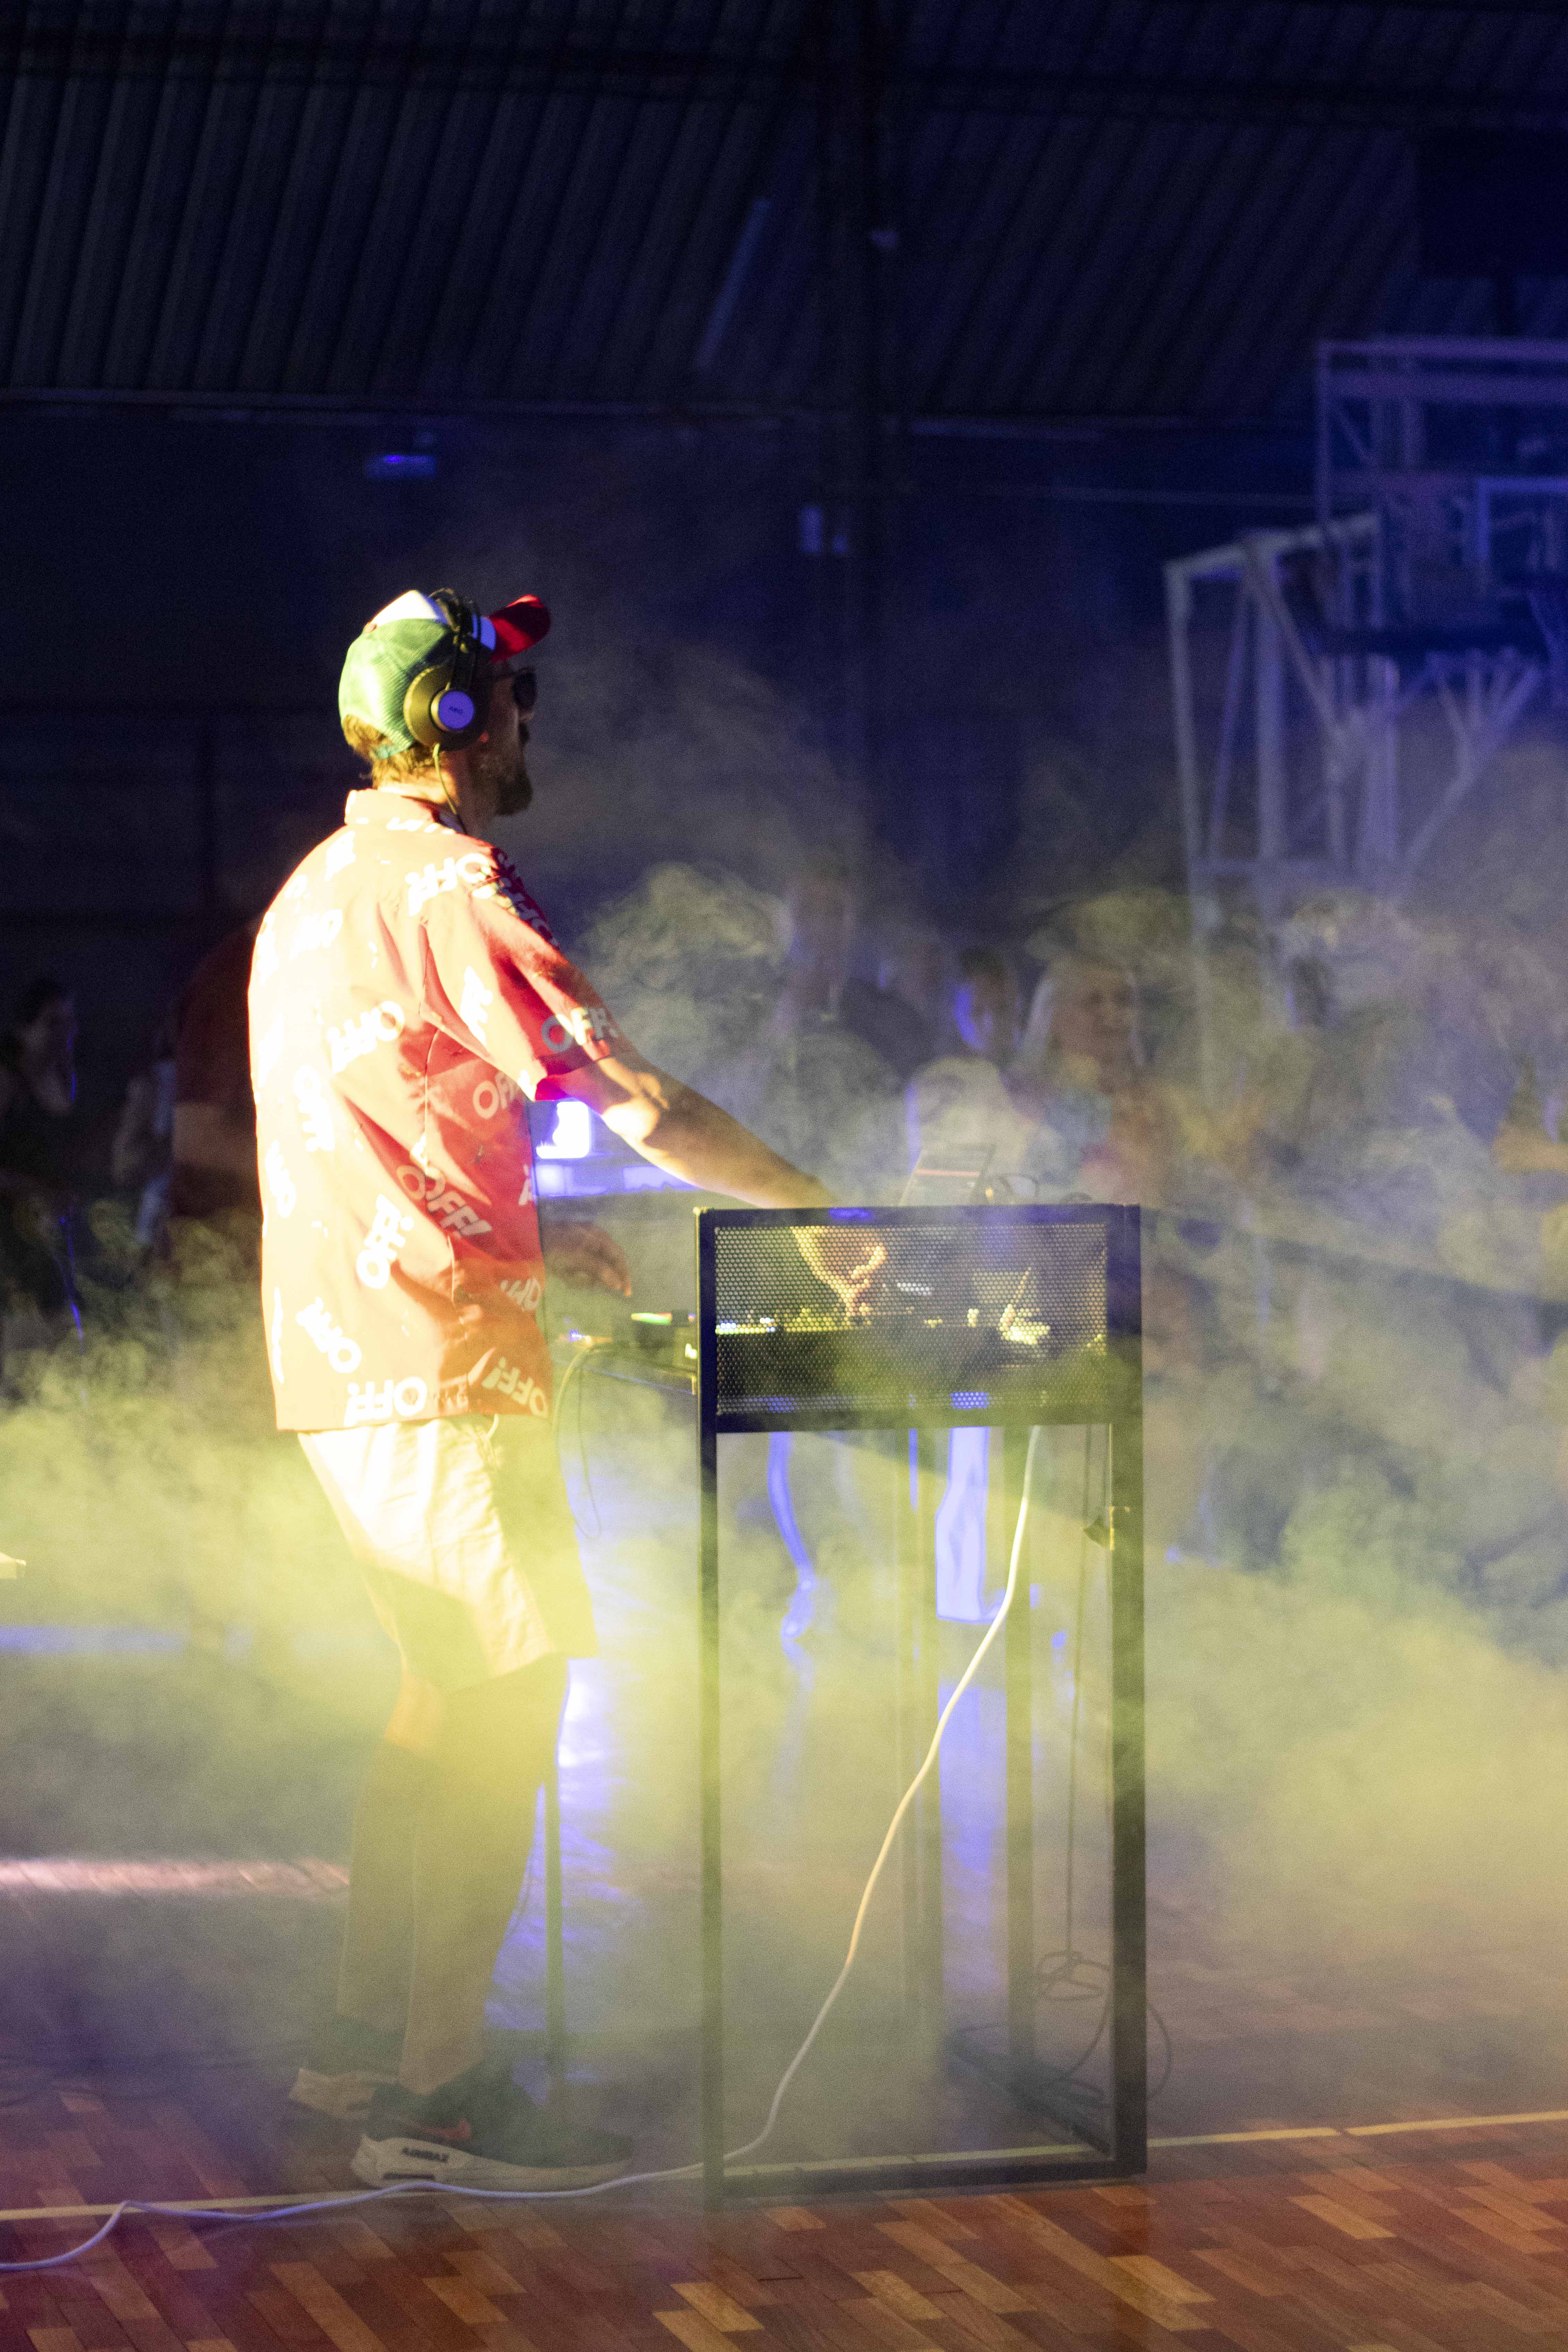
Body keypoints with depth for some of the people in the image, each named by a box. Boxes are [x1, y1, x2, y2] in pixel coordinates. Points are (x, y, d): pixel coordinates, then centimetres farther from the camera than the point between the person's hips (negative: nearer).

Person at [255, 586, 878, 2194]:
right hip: (442, 1363, -10)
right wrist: (815, 1213, -10)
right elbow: (633, 1101, -18)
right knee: (504, 1713, -6)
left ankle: (367, 2041, 22)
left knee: (445, 1697, 17)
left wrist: (530, 1242, 24)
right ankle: (436, 2093, -6)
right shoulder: (451, 890, -14)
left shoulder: (316, 890, 17)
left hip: (339, 1355, 10)